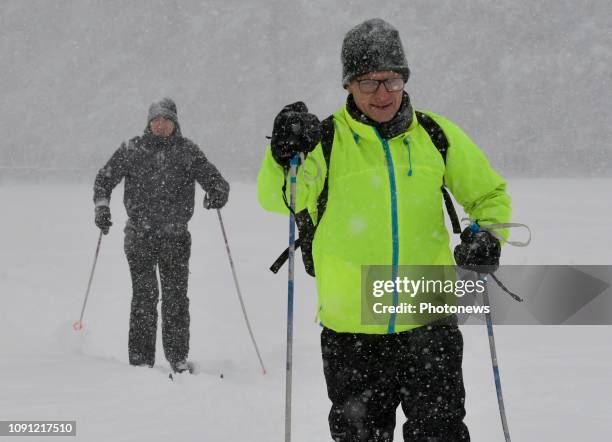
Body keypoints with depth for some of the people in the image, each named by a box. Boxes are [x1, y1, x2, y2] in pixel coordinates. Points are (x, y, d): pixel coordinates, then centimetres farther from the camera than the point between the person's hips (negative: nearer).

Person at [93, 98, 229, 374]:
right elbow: (105, 178, 13)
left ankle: (178, 356, 9)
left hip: (176, 237, 1)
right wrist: (102, 206, -1)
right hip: (140, 235, -1)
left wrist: (217, 195, -18)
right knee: (144, 296, -4)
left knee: (176, 296, 0)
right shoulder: (132, 150, 4)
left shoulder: (187, 151, 5)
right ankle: (141, 359, 1)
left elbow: (214, 180, 4)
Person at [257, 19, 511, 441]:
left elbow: (490, 193, 16)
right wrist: (284, 157, -38)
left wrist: (486, 236, -4)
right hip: (351, 329, 0)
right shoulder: (325, 140, -2)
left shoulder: (437, 135, 4)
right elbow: (277, 197, -18)